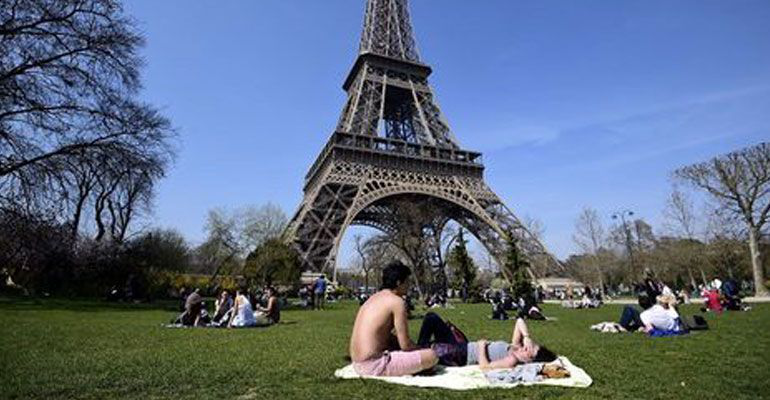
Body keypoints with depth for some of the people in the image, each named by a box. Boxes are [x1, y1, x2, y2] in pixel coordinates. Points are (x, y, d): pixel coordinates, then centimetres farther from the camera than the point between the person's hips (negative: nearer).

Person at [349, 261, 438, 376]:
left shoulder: (374, 297, 15)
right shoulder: (397, 301, -12)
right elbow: (405, 345, -11)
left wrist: (417, 348, 19)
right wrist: (422, 351, 10)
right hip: (374, 366, -9)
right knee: (431, 356, -10)